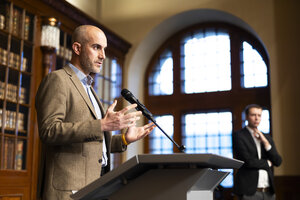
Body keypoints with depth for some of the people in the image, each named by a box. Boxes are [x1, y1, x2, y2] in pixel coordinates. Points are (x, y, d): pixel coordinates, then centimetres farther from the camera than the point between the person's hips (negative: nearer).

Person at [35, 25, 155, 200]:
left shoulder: (87, 88, 23)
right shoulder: (57, 80, -4)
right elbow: (49, 131, -18)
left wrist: (125, 139, 10)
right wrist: (102, 125, -24)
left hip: (94, 185, 8)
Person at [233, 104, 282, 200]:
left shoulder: (267, 137, 15)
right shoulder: (238, 136, -3)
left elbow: (278, 162, 5)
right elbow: (247, 161, -14)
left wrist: (265, 142, -6)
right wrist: (267, 163, 2)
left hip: (268, 192, 5)